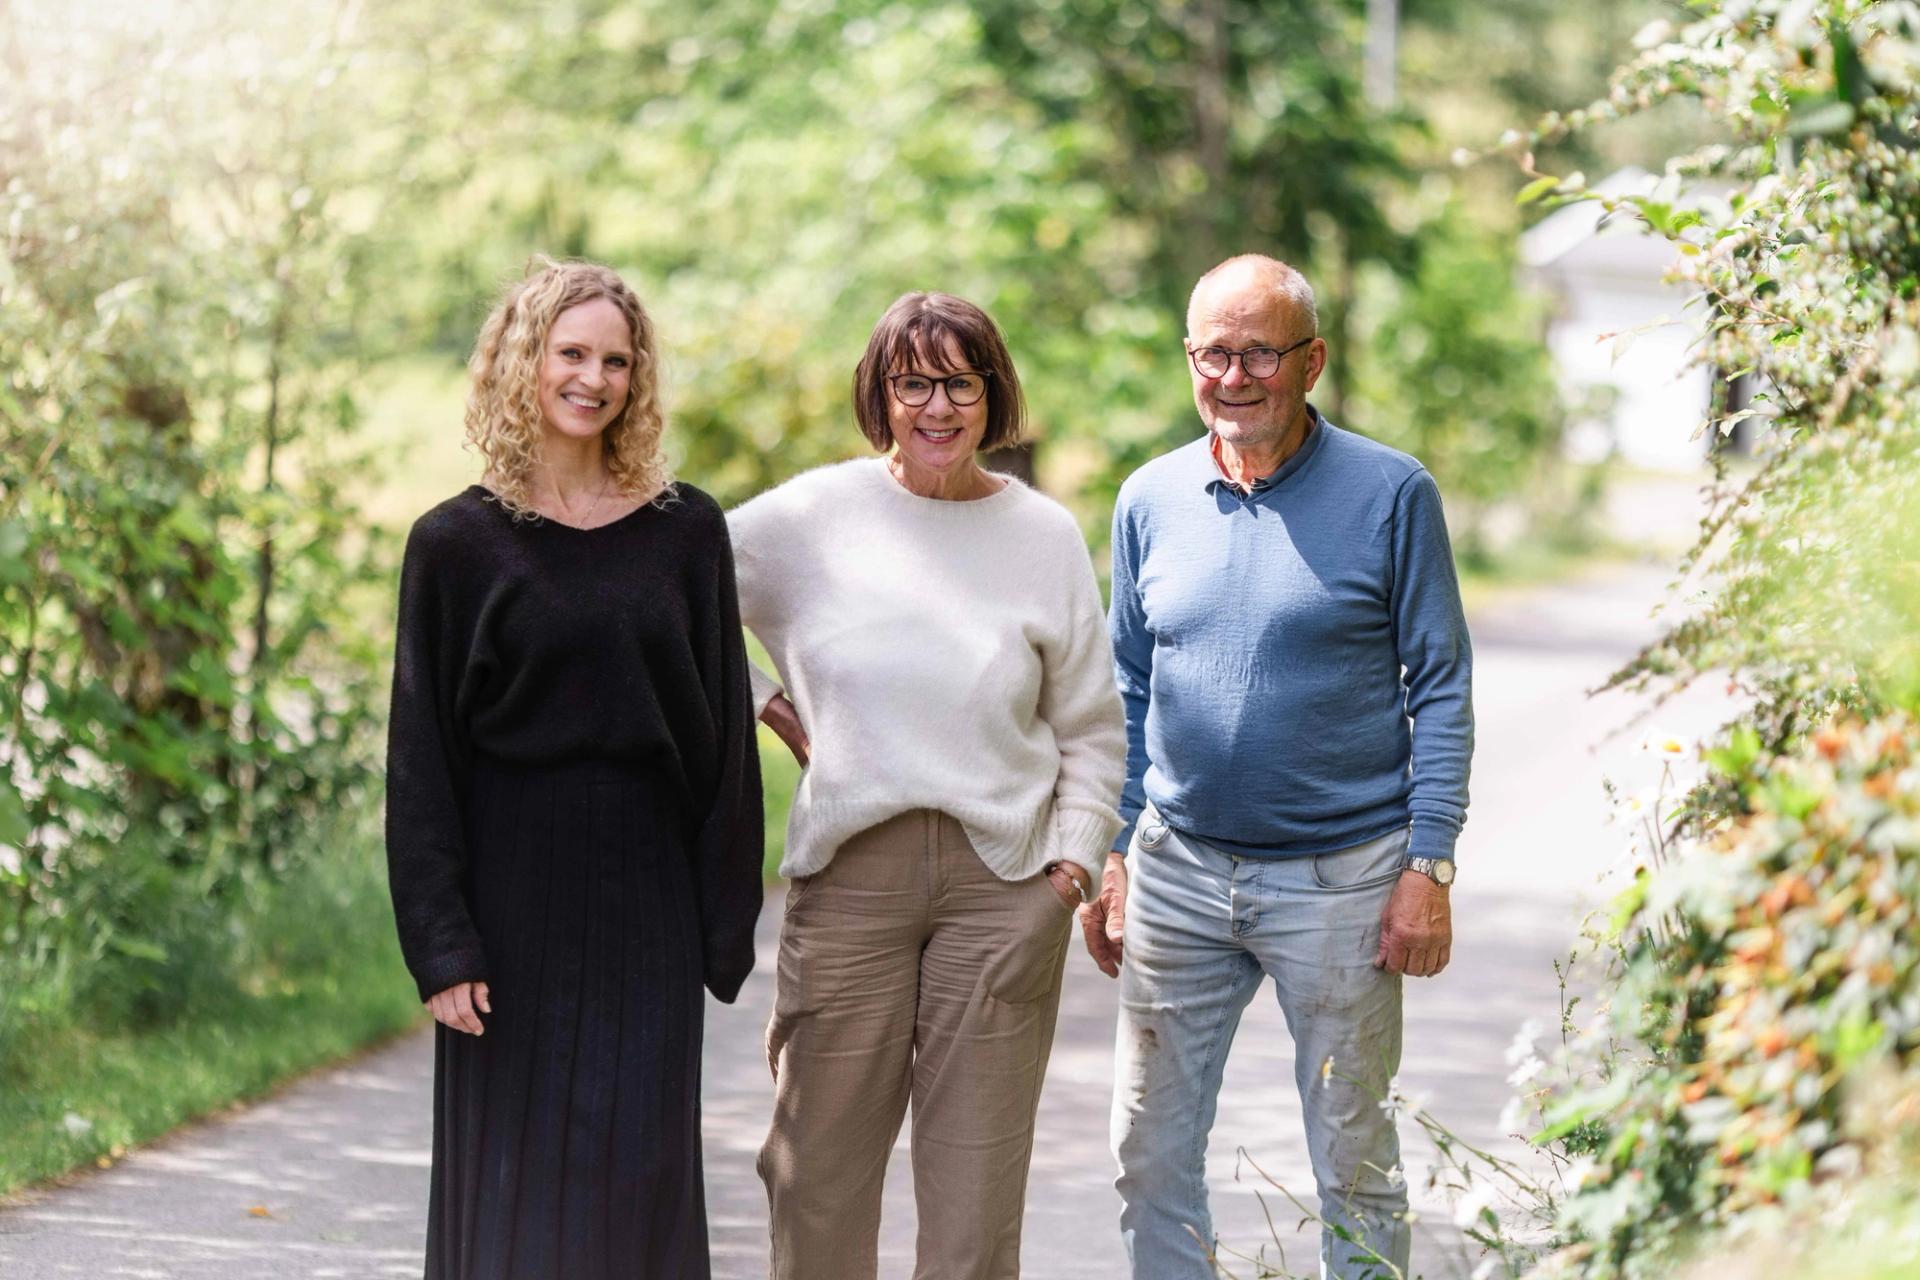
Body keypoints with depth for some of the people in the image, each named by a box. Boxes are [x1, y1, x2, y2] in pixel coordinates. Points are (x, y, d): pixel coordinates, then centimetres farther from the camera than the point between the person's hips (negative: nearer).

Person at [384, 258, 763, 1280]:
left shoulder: (686, 531, 5)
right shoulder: (458, 542, 0)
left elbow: (726, 736, 7)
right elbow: (420, 757, 0)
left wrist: (727, 921, 1)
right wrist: (441, 944, -8)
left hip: (647, 903, 1)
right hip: (513, 901, -1)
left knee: (640, 1181, 2)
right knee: (510, 1184, 1)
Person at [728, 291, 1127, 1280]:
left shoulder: (1044, 535, 6)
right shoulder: (811, 515, 2)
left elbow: (1092, 730, 12)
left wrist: (1073, 855, 2)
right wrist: (764, 702, 6)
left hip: (1003, 881, 0)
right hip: (850, 873, 0)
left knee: (977, 1174, 2)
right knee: (820, 1165, 2)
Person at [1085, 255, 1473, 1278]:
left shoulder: (1391, 494, -5)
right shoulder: (1151, 499, 6)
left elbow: (1441, 689, -4)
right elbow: (1127, 693, 13)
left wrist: (1428, 868, -10)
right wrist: (1110, 860, 8)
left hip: (1341, 879, -3)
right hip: (1177, 874, 4)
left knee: (1353, 1163, 5)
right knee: (1150, 1154, 7)